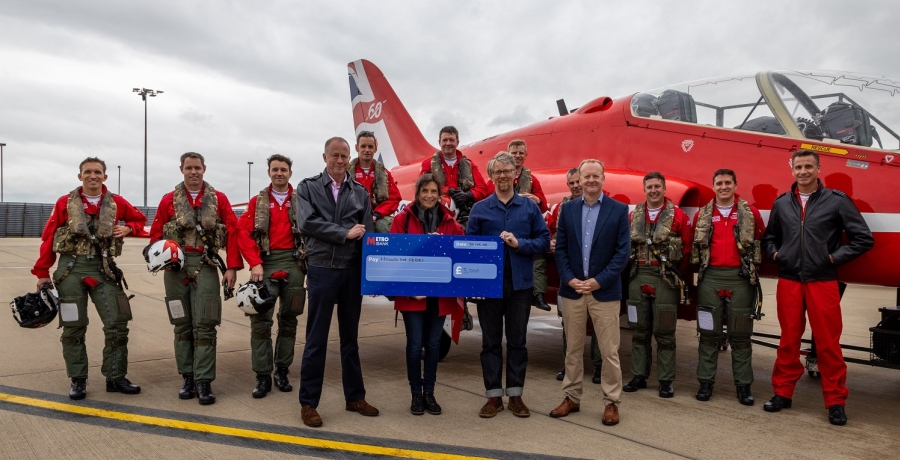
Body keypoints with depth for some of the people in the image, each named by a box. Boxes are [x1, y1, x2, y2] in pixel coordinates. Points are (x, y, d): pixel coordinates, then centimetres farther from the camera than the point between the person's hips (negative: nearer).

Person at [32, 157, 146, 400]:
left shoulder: (117, 203, 4)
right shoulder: (64, 203, 1)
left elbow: (139, 219, 20)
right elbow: (48, 238, 3)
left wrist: (127, 228, -3)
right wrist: (42, 272, 1)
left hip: (104, 269, 1)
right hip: (71, 269, -1)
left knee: (117, 324, -1)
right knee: (73, 328, 5)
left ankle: (115, 378, 12)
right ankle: (78, 380, 17)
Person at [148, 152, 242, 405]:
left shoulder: (219, 199, 3)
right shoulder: (169, 200, 7)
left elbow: (233, 233, 0)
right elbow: (156, 233, 9)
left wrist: (232, 267, -6)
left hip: (206, 267, -2)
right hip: (176, 268, 2)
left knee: (204, 325, -4)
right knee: (182, 325, 8)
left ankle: (204, 381, 1)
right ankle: (188, 377, 19)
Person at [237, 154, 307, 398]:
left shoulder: (300, 201, 6)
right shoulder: (257, 202, 7)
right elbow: (244, 233, -1)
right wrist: (255, 263, -12)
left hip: (294, 263, 0)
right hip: (266, 263, 0)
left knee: (288, 320, 8)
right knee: (261, 320, -3)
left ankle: (282, 371, 19)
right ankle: (263, 376, 4)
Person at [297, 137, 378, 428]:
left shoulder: (360, 192, 9)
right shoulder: (308, 187, 4)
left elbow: (368, 234, 3)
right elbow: (307, 223, -11)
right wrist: (345, 233, -12)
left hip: (353, 271, 3)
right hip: (322, 270, -3)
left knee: (350, 337, 13)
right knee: (316, 339, 3)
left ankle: (355, 397, 24)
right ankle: (308, 402, 13)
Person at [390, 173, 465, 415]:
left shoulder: (450, 222, 5)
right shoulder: (403, 219, -3)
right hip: (411, 293, -2)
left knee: (433, 343, 11)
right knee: (415, 343, 3)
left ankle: (429, 392, 24)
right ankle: (416, 394, 19)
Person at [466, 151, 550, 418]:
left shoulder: (529, 207, 4)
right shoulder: (479, 209, 2)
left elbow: (544, 241, 1)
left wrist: (519, 243, -15)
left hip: (520, 283, 0)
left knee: (517, 340, 9)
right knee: (490, 341, 7)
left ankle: (515, 395, 20)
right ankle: (494, 396, 17)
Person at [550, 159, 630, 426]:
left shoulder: (619, 210, -1)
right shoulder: (567, 209, 6)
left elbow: (623, 252, -5)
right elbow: (560, 248, 5)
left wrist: (599, 281, -14)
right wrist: (569, 279, -9)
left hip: (605, 291, -2)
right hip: (572, 290, 3)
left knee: (609, 351, 3)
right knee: (573, 349, 11)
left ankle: (611, 402, 16)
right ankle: (571, 397, 23)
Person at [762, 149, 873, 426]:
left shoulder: (837, 200, -1)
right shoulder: (782, 203, 9)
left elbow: (864, 238, -1)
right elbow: (769, 237, 22)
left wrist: (835, 257, -6)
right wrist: (775, 254, 4)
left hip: (822, 282, -3)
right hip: (788, 281, 3)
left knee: (828, 344, 2)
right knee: (788, 341, 10)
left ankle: (836, 402, 12)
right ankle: (783, 392, 20)